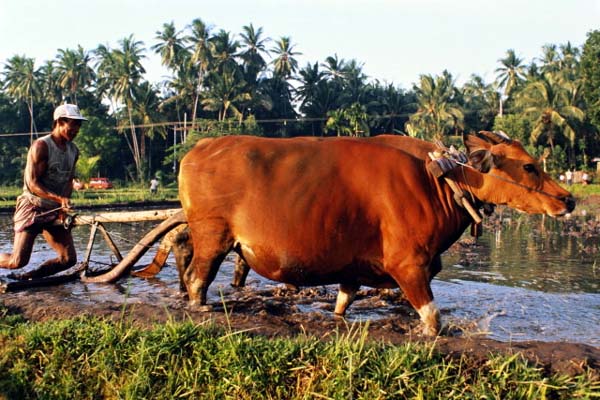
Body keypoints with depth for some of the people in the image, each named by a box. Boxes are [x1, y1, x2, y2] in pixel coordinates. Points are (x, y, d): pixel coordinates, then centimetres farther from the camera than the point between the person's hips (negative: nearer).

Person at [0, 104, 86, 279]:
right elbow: (32, 184, -18)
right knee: (18, 261, -12)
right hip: (32, 208, -6)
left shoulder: (74, 151, 8)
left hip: (55, 212, 7)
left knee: (69, 259, -2)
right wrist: (59, 198, -30)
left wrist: (64, 205, -3)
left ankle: (26, 277, 14)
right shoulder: (41, 146, -13)